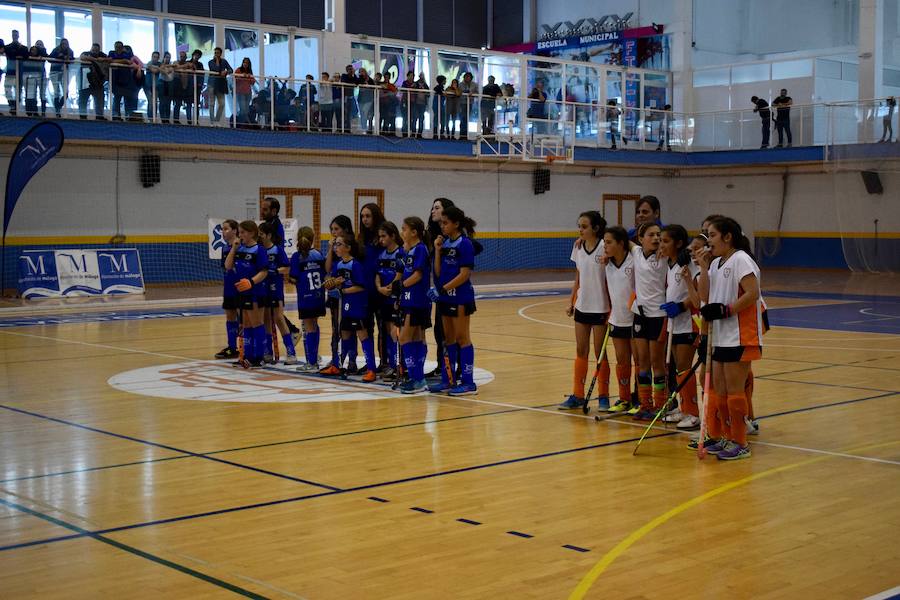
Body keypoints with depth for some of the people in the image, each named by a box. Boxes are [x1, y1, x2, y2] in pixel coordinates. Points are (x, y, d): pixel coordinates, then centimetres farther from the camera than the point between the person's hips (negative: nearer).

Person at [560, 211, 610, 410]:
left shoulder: (604, 248, -12)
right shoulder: (578, 248, 5)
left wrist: (611, 308, -14)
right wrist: (571, 302, 9)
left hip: (600, 307, -6)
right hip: (582, 306, 6)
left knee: (600, 353, 2)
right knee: (580, 351, 9)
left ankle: (603, 396, 12)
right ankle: (577, 395, 16)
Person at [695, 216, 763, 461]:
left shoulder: (740, 260, -11)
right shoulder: (716, 263, 15)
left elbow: (752, 293, -20)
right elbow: (705, 297, 9)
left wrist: (725, 310, -22)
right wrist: (704, 268, 3)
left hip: (740, 337, -9)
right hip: (721, 337, 9)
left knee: (734, 390, -4)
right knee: (719, 389, 12)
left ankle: (740, 443, 4)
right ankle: (727, 438, 22)